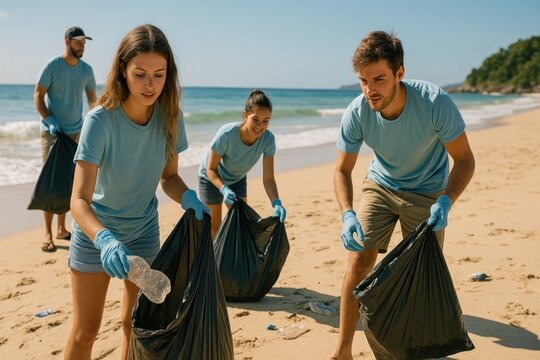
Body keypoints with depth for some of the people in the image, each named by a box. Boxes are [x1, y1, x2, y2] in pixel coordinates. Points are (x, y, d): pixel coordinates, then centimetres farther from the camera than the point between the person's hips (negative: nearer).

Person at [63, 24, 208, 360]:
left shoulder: (169, 115, -16)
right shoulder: (101, 120, -28)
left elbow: (169, 176, -5)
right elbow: (80, 199, -34)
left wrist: (188, 197, -27)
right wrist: (104, 239, -52)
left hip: (144, 230, 4)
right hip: (97, 231, -3)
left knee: (137, 323, 16)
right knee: (85, 332, 7)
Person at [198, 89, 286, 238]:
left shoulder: (268, 139, -29)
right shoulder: (226, 134, -38)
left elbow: (268, 179, -26)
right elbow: (211, 169, -26)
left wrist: (276, 203, -43)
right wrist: (224, 189, -43)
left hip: (237, 180, 3)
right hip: (212, 179, -3)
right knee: (214, 227, 7)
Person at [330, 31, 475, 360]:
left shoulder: (436, 103, -31)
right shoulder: (356, 114, -25)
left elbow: (464, 160, -19)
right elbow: (343, 170, -12)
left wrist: (446, 202, -36)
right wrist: (348, 214, -29)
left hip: (428, 193, -1)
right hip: (381, 186, 1)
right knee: (359, 261, -8)